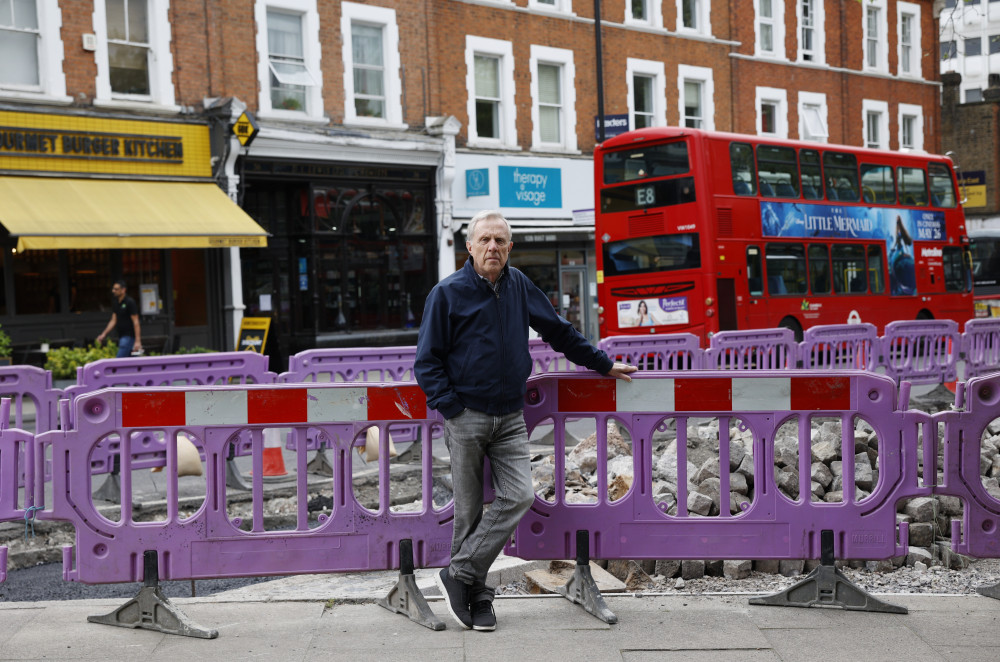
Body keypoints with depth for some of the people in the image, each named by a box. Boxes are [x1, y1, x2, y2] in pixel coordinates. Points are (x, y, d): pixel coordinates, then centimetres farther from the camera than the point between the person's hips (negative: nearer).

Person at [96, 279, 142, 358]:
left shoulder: (130, 302, -11)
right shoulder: (115, 303, 13)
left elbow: (135, 322, -14)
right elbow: (114, 321, 19)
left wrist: (137, 341, -19)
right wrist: (104, 334, 11)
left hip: (129, 337, -8)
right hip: (121, 337, 8)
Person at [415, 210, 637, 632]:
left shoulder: (518, 286, 10)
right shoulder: (447, 293, -3)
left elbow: (559, 331, 23)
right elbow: (427, 361, -2)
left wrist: (602, 364, 27)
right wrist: (452, 408, -10)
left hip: (510, 420, 4)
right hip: (466, 418, -4)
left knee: (519, 496, -12)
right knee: (469, 511, 0)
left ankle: (460, 574, -4)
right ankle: (476, 596, 10)